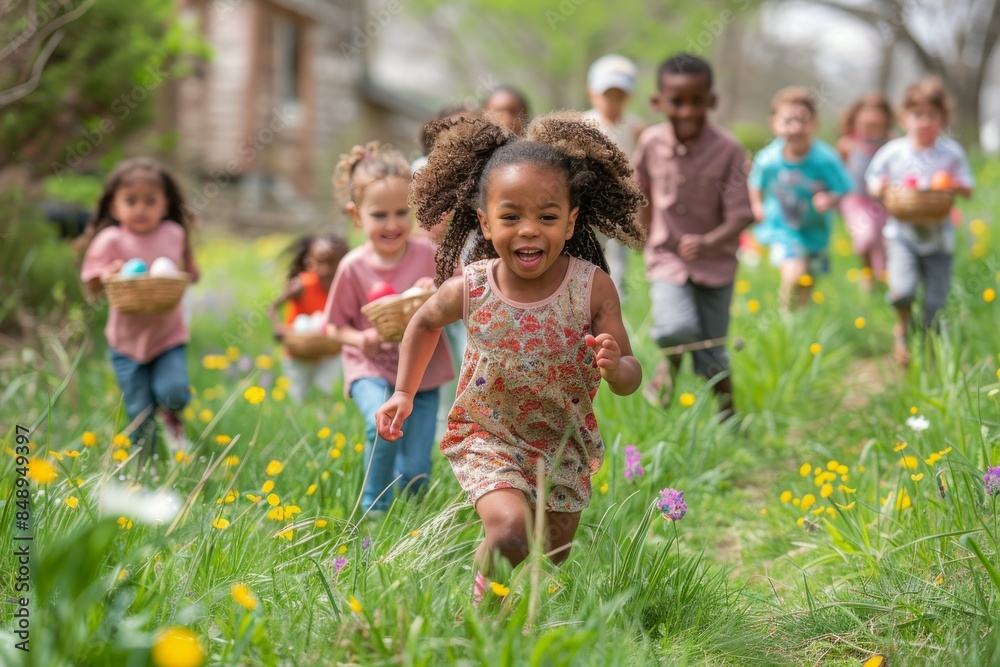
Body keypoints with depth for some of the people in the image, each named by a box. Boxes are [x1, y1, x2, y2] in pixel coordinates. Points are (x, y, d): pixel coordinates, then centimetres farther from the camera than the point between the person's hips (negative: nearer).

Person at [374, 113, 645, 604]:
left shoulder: (593, 288, -22)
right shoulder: (469, 290, -19)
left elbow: (630, 378, -17)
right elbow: (425, 323, 5)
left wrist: (615, 367, -40)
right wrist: (404, 393, 4)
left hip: (564, 443, 2)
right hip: (488, 438, -2)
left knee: (551, 558, 17)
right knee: (510, 531, -24)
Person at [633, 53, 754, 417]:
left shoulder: (728, 150, -17)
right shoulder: (651, 143, -9)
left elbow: (740, 214, -19)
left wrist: (709, 243, -36)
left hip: (716, 262, -1)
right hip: (667, 257, 1)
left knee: (712, 355, 7)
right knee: (676, 328, -24)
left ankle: (727, 418, 34)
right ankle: (671, 362, 13)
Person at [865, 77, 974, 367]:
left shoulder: (952, 152, -1)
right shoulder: (892, 153, -2)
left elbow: (968, 190, 5)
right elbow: (873, 182, 9)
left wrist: (958, 185, -17)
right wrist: (880, 188, -13)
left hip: (938, 236, 1)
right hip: (902, 233, -1)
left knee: (936, 300, 2)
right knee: (902, 290, -21)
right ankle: (903, 327, 12)